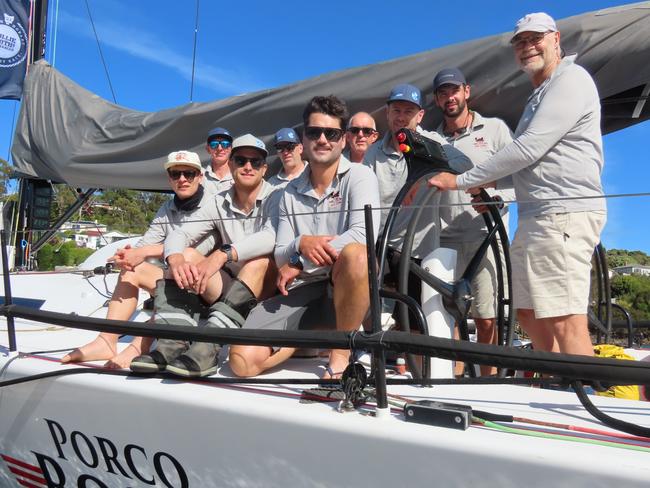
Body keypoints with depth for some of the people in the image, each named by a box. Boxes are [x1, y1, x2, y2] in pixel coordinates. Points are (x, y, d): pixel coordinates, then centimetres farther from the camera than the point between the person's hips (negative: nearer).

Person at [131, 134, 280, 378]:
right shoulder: (219, 202, 5)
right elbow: (178, 234, -3)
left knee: (261, 258, -33)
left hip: (266, 291, -4)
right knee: (186, 255, -11)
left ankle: (208, 347, -39)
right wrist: (175, 258, -26)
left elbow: (275, 237, -29)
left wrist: (224, 253, -40)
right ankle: (174, 344, -26)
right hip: (230, 290, 5)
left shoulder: (274, 198, -8)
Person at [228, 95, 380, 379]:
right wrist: (300, 244, -18)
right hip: (303, 291, 4)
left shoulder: (359, 177, -2)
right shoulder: (290, 193, 11)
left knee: (355, 254, -39)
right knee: (243, 361, -16)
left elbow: (363, 234, -19)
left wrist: (300, 263, -14)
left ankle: (340, 354, -19)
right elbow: (280, 258, 8)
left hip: (347, 288, -3)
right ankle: (318, 333, 9)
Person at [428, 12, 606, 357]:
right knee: (529, 316, 13)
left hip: (564, 214, -10)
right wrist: (491, 183, 11)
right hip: (535, 217, 11)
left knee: (565, 323, -13)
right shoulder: (541, 95, 26)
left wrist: (461, 181, -12)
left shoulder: (571, 80, -6)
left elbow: (528, 149, -17)